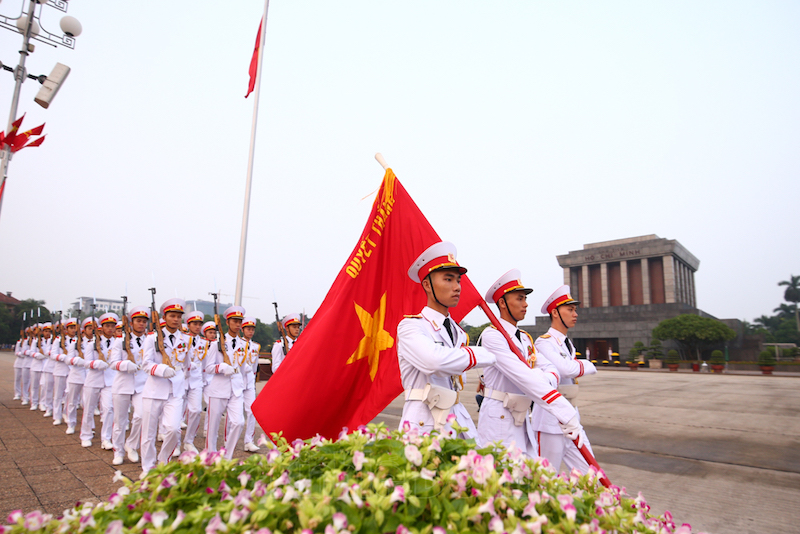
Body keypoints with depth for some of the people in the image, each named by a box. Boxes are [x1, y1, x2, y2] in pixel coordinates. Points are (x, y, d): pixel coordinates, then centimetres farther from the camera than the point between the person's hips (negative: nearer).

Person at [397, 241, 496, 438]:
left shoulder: (458, 333, 14)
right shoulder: (410, 326, -10)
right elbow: (434, 360, -27)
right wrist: (481, 355, -14)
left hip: (458, 421, 7)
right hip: (424, 423, -6)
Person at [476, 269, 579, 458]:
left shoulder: (526, 338, 13)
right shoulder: (492, 336, -16)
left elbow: (550, 368, 8)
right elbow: (523, 377, -25)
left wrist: (547, 377, -17)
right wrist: (563, 410, -30)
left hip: (522, 419, 8)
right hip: (499, 419, -8)